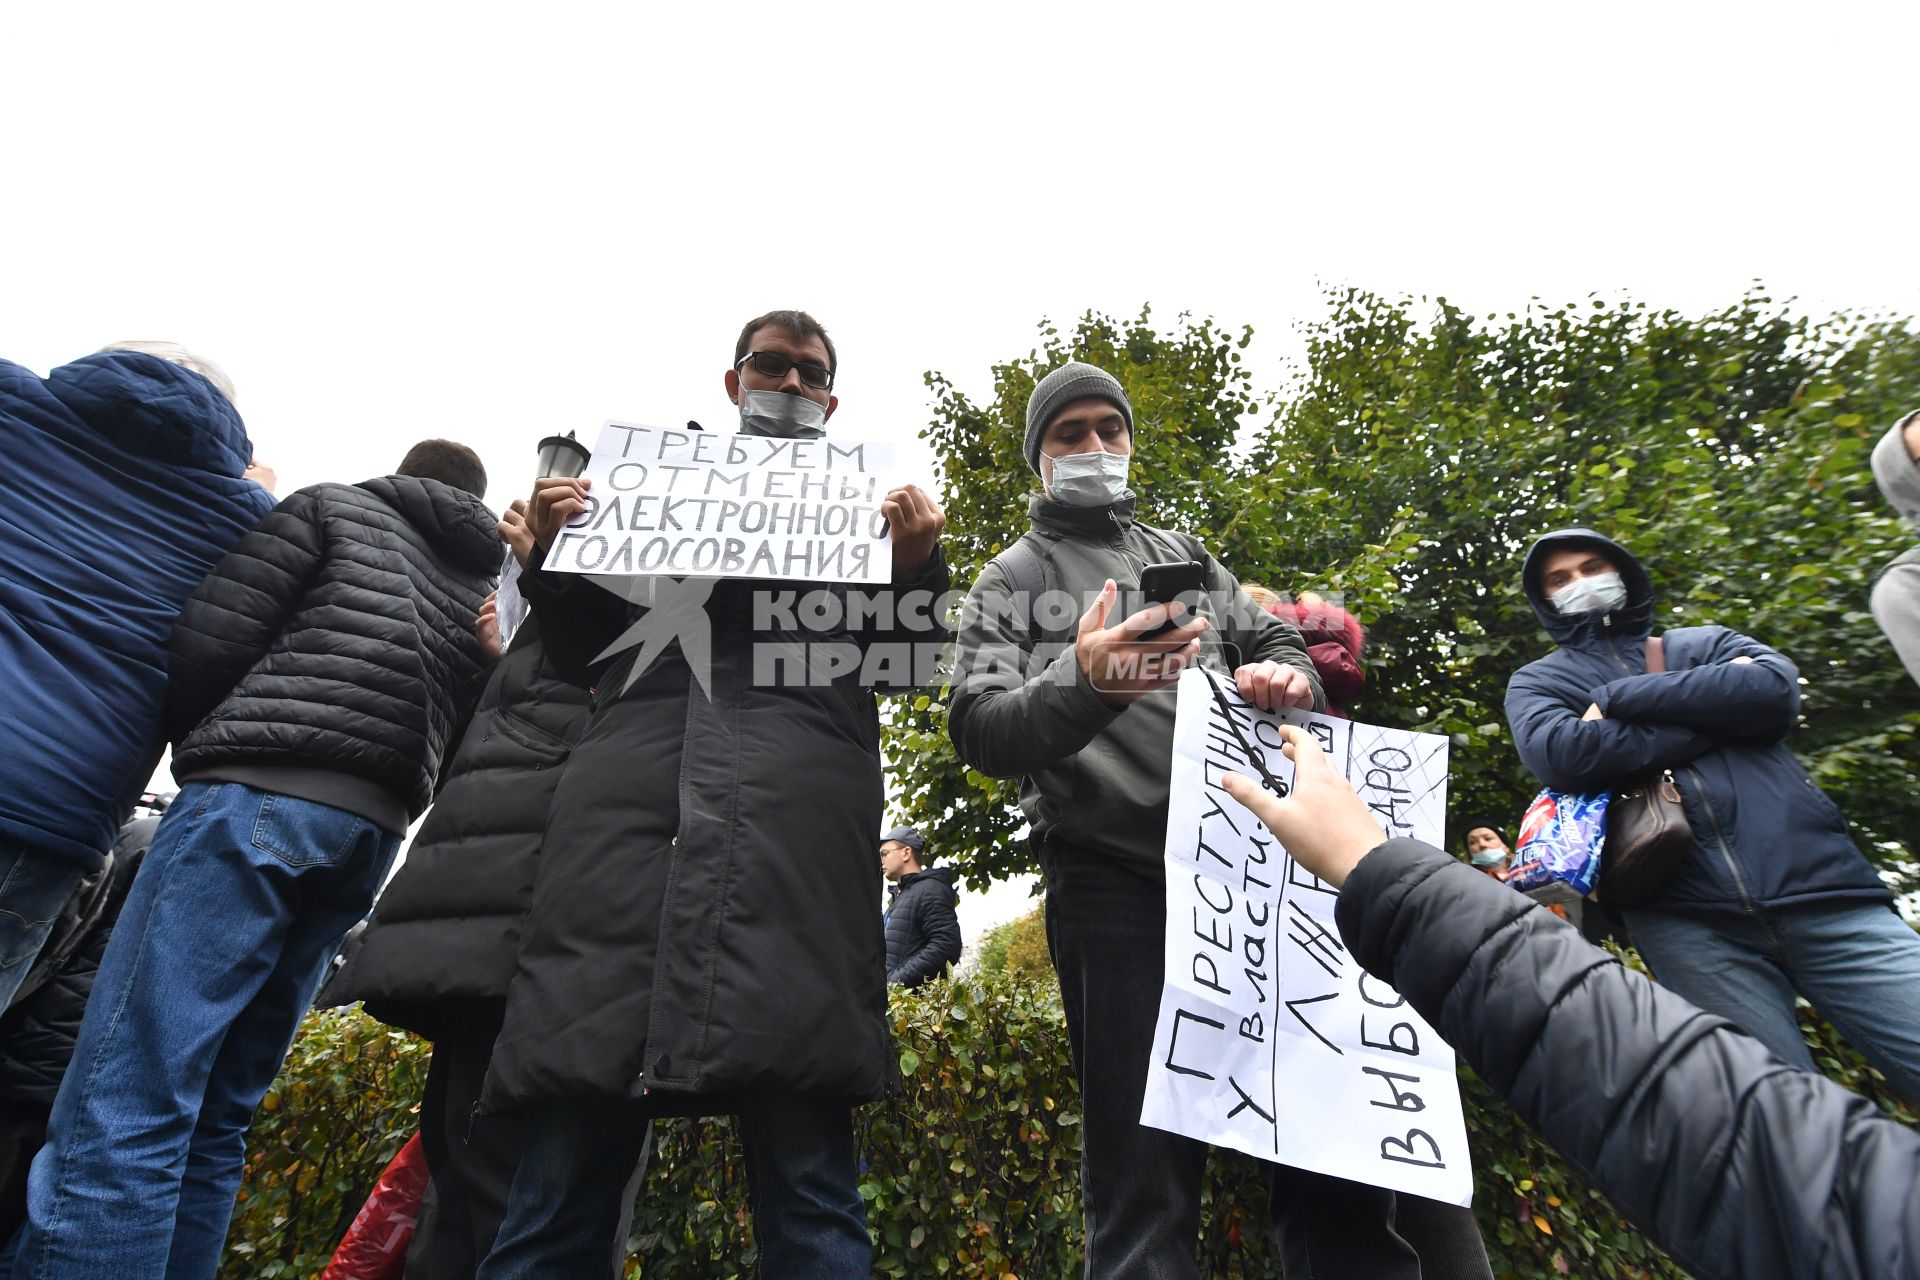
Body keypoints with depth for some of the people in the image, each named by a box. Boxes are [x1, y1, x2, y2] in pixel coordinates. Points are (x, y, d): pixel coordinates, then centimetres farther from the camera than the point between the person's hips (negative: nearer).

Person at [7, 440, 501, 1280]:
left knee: (118, 1107, -6)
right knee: (213, 1117, 12)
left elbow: (206, 644, 2)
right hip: (373, 832, 6)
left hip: (263, 796, -5)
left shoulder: (337, 507, 11)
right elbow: (460, 743, 16)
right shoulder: (493, 589, 23)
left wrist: (195, 742, 17)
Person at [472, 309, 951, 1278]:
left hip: (797, 826, -1)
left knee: (807, 1185, -5)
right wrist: (551, 557, 8)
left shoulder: (866, 502, 24)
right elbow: (583, 656, 25)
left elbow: (911, 664, 15)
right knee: (561, 1179, 0)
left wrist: (918, 568, -3)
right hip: (625, 813, 2)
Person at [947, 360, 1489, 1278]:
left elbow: (1276, 642, 19)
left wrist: (1286, 677, -6)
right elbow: (978, 729, -5)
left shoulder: (1184, 555, 23)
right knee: (1144, 1174, 0)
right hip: (1111, 883, -3)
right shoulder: (1008, 583, 9)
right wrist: (1082, 682, -25)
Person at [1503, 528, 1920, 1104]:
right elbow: (1559, 754, -8)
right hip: (1684, 921, -2)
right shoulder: (1536, 681, 15)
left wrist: (1618, 697, -2)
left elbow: (1776, 688, 0)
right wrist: (1713, 716, -1)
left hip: (1821, 888, 3)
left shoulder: (1703, 644, 22)